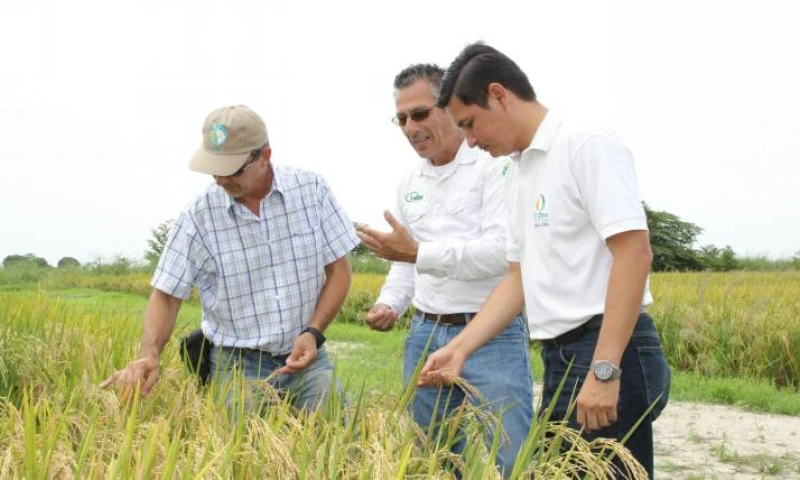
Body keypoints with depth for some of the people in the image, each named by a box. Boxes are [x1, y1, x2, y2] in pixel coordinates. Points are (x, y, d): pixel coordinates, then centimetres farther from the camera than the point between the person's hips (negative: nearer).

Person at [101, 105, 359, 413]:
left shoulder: (311, 190, -5)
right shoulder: (200, 216, -9)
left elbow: (338, 270, 1)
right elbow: (166, 295, -4)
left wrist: (313, 333, -12)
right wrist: (149, 356, -22)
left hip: (306, 356, 1)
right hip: (239, 365, -1)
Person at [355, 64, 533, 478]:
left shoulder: (494, 164, -9)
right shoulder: (409, 183, 14)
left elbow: (502, 251, -20)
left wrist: (419, 253, -22)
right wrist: (389, 304, 4)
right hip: (425, 335, 7)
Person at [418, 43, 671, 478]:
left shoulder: (587, 146, -10)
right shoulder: (519, 172, 17)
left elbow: (634, 254, -19)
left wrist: (604, 371, -23)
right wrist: (460, 348, 12)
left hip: (611, 354, -9)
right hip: (560, 358, 9)